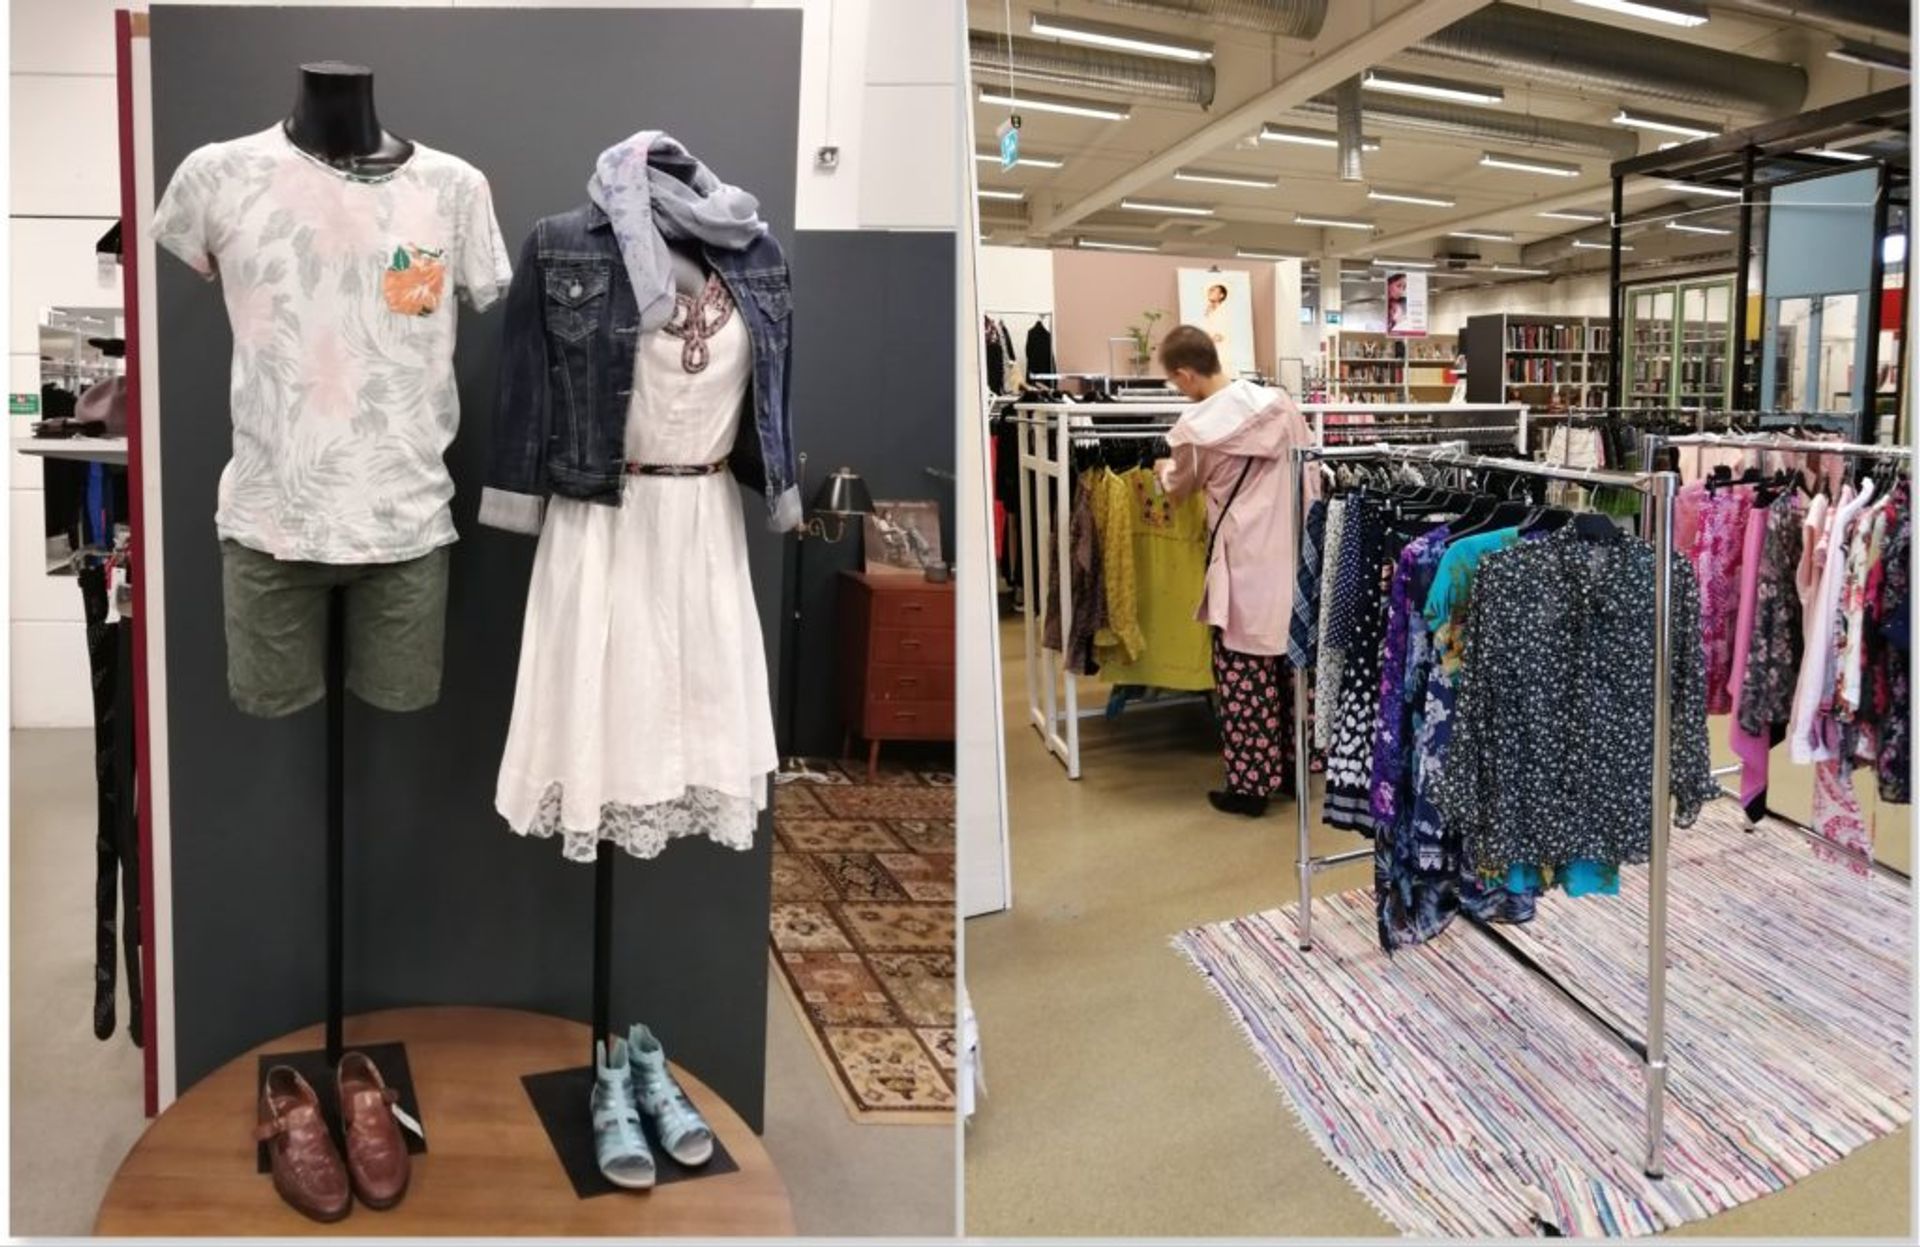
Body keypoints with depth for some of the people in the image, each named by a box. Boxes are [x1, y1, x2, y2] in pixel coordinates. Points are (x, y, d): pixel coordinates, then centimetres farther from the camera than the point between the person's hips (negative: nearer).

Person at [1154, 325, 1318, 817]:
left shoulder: (1197, 426, -10)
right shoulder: (1279, 403, 3)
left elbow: (1178, 491, 8)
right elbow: (1312, 473, 10)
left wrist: (1163, 469, 29)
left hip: (1245, 564, -6)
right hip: (1294, 556, 6)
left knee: (1244, 675, 4)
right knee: (1289, 663, 16)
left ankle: (1249, 784, 10)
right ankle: (1291, 766, 28)